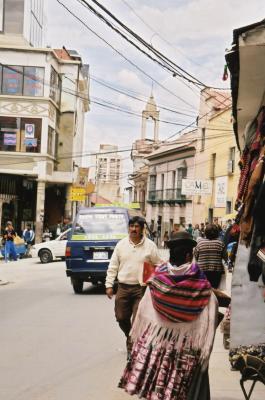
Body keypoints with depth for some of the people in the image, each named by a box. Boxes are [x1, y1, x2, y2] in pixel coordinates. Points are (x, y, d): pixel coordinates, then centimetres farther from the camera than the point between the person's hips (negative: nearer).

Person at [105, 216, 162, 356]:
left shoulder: (150, 246, -1)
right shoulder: (121, 244, 6)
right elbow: (113, 267, 8)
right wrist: (109, 285, 2)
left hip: (141, 288, -3)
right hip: (123, 288, 3)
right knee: (121, 318, 9)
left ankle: (132, 345, 9)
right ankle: (131, 338, 35)